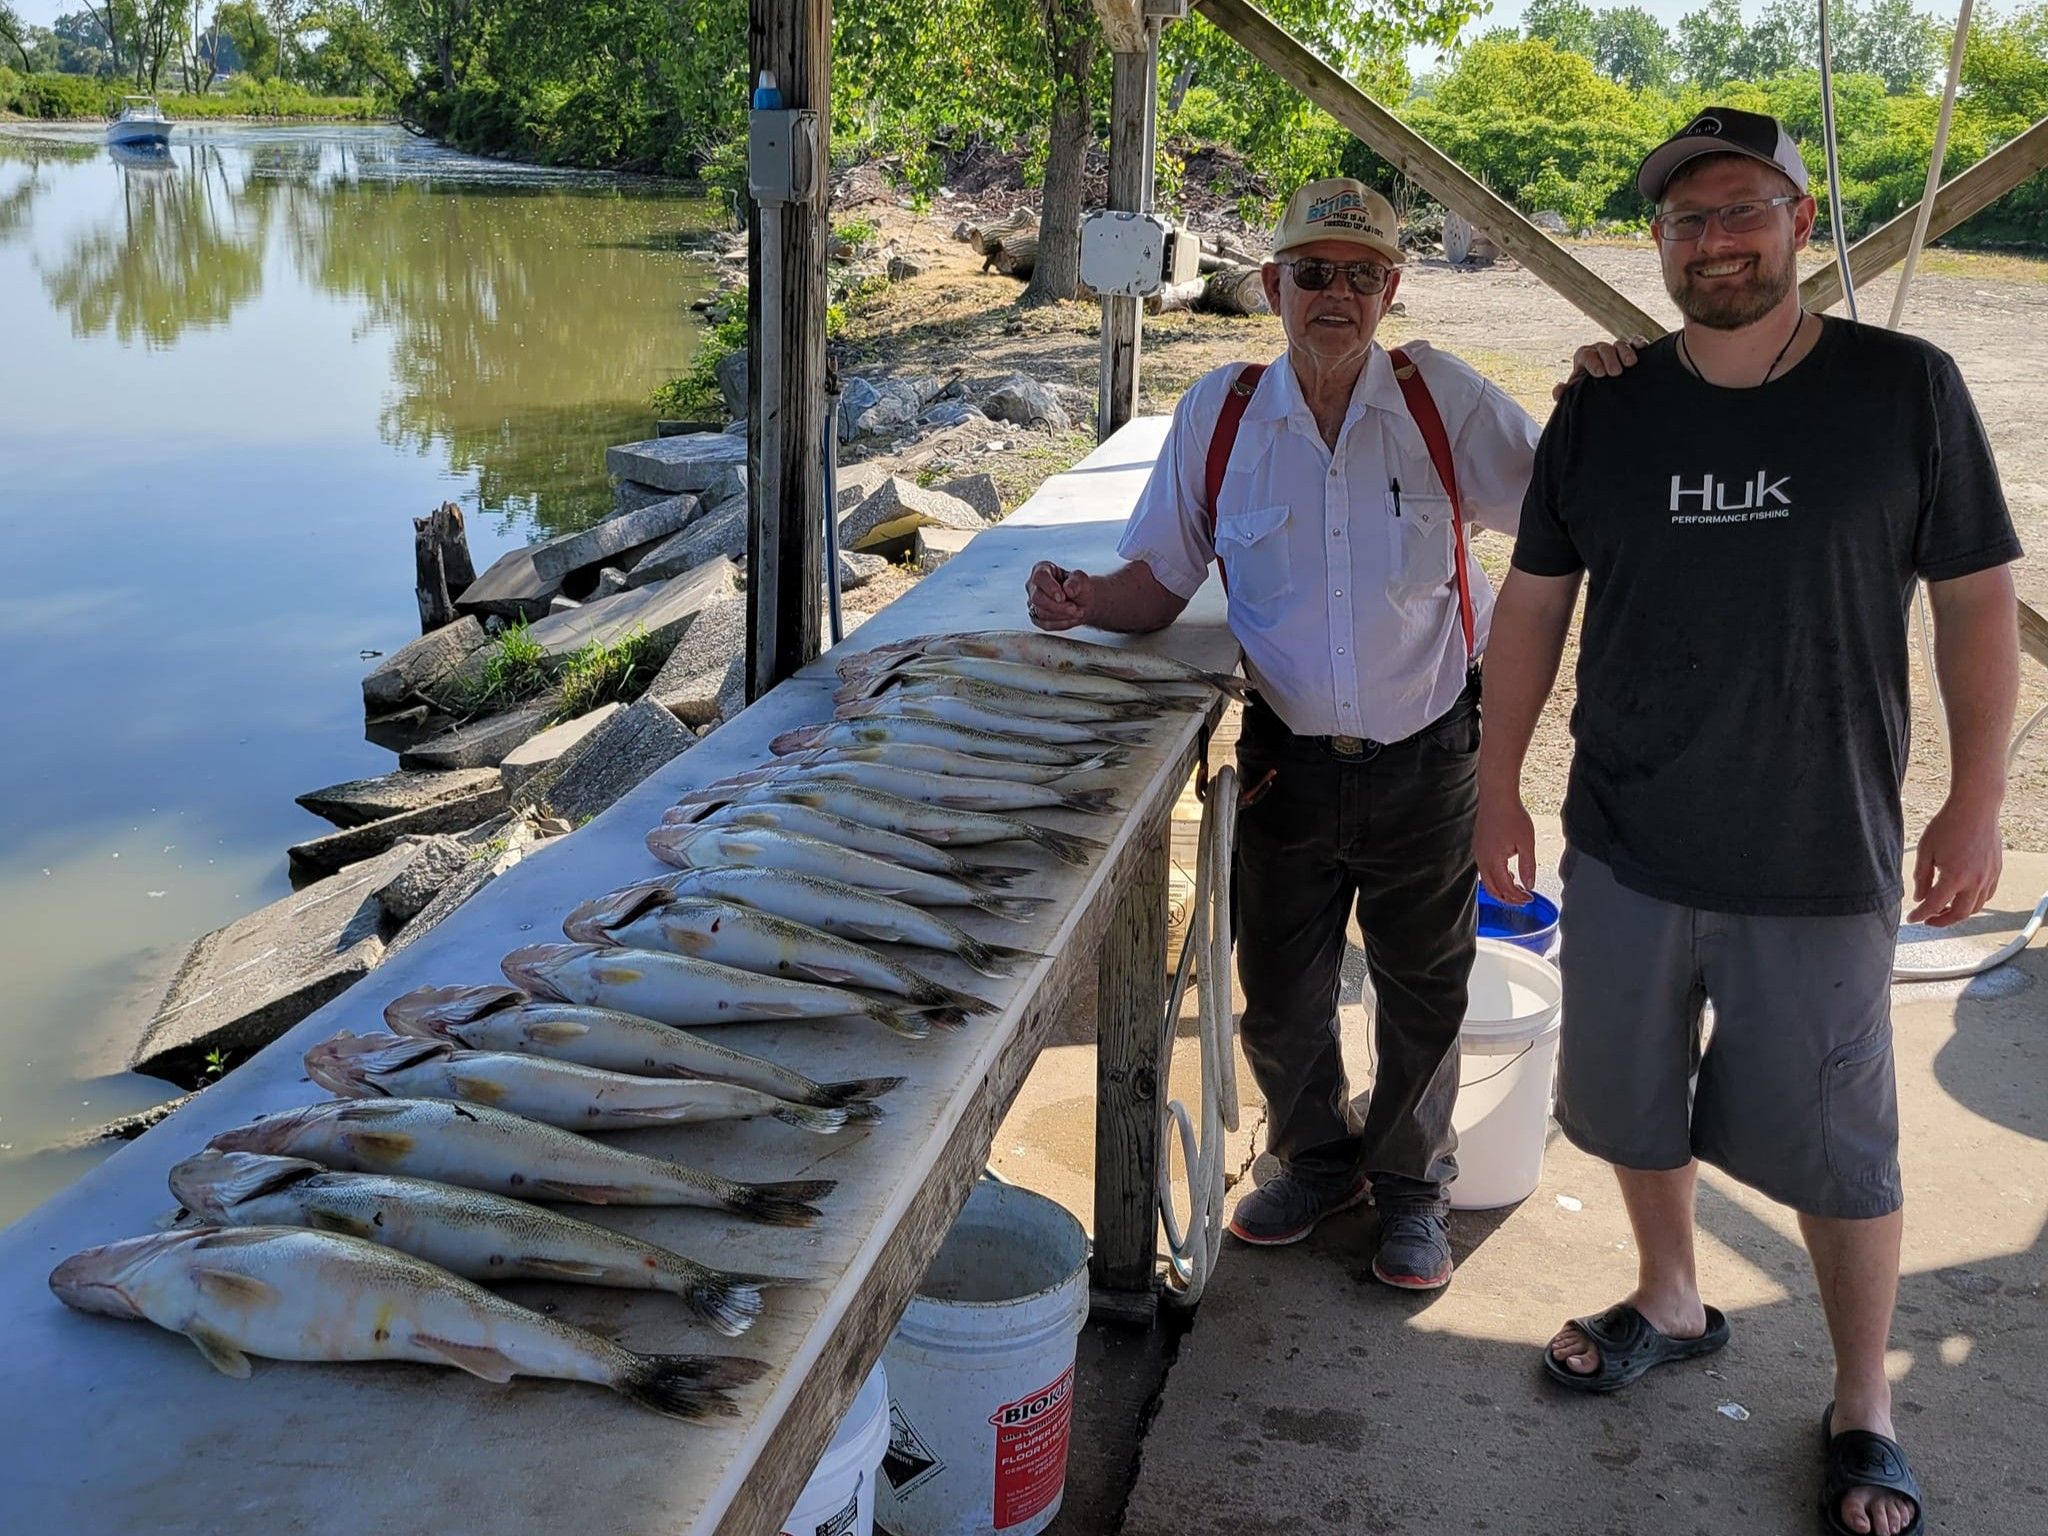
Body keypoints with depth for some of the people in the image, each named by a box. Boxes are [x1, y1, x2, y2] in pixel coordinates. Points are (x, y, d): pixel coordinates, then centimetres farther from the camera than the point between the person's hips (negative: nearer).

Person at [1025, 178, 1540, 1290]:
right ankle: (1316, 1160, 42)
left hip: (1426, 758, -1)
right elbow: (1161, 579, 1)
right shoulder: (1218, 415, -3)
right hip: (1289, 758, 1)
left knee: (1423, 990, 14)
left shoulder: (1442, 399, -7)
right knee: (1278, 991, 14)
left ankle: (1410, 1184, 39)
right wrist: (1087, 600, -19)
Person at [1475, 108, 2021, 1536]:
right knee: (1633, 1101, 18)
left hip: (1821, 860, -3)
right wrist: (1499, 783, 6)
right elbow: (1535, 598, 7)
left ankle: (1865, 1410, 29)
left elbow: (1978, 599, -2)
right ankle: (1671, 1303, 44)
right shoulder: (1605, 409, 1)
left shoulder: (1905, 388, -6)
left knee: (1835, 1146, 8)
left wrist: (1976, 804, -5)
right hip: (1627, 846, 3)